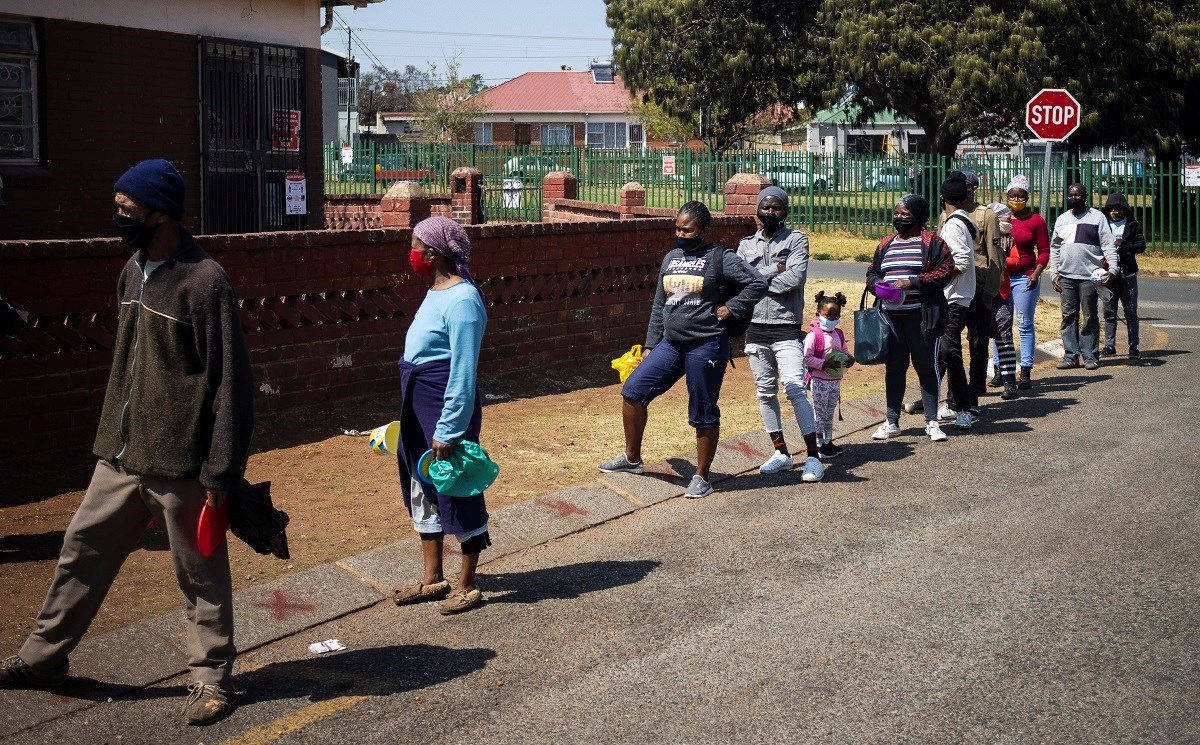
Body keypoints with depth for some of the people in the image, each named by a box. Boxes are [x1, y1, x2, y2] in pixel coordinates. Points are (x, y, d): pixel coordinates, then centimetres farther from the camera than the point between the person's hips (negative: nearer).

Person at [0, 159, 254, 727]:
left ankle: (212, 678, 19)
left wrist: (221, 471, -16)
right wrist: (114, 434, 19)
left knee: (200, 574, 5)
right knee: (82, 551, 15)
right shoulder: (132, 272, 8)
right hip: (120, 455, 8)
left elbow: (231, 383, -16)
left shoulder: (205, 282, -16)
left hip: (179, 464, -8)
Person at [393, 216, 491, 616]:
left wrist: (447, 430, -22)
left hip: (448, 407, -10)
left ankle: (467, 586, 16)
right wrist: (415, 417, 19)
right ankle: (433, 579, 29)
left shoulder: (462, 300, -19)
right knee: (421, 488, 17)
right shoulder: (436, 293, 10)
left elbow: (463, 374, -21)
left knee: (458, 493, 3)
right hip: (419, 407, 10)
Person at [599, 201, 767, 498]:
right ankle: (632, 458, 17)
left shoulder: (720, 258, -6)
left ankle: (701, 477, 16)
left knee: (703, 415, 2)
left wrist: (730, 309, -12)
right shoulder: (670, 258, 13)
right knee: (633, 390, 1)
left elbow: (757, 284, -10)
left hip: (706, 346, -6)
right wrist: (651, 345, 15)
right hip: (671, 344, 7)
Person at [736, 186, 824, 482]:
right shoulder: (747, 244, 11)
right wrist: (774, 271, -11)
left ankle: (813, 457, -10)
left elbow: (795, 277, -15)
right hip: (755, 328, 5)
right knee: (765, 391, 10)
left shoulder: (796, 239, 0)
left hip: (785, 328, -5)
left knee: (795, 389, -13)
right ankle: (781, 452, 21)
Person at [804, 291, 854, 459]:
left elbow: (844, 351, 19)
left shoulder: (839, 334, 9)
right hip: (819, 380, -7)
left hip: (835, 380, 7)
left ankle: (828, 441, 23)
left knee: (830, 413, 15)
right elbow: (807, 358, -18)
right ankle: (820, 445, 4)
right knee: (820, 412, -1)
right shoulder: (813, 335, -14)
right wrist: (825, 364, -24)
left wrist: (850, 358, -4)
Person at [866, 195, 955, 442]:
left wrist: (911, 283, -16)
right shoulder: (885, 245, 16)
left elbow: (945, 272, -10)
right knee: (894, 367, 10)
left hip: (921, 316, -5)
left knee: (926, 366, 2)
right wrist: (877, 283, -4)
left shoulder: (932, 243, -1)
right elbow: (872, 273, 20)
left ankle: (931, 422, 10)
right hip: (890, 316, 5)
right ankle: (892, 422, 17)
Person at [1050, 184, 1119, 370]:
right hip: (1066, 276, 4)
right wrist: (1054, 274, 9)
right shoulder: (1061, 220, 15)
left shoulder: (1097, 217, 1)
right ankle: (1070, 356, 9)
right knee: (1068, 316, 5)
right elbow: (1054, 248, 17)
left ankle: (1091, 356, 4)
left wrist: (1112, 269, -14)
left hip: (1089, 276, -4)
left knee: (1090, 317, 0)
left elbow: (1108, 245, -3)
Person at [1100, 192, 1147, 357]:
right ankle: (1109, 345, 11)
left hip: (1127, 275, -2)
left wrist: (1122, 248, -16)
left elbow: (1141, 246, -2)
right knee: (1109, 312, 5)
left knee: (1131, 311, 1)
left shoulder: (1133, 226, 5)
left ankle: (1133, 346, 6)